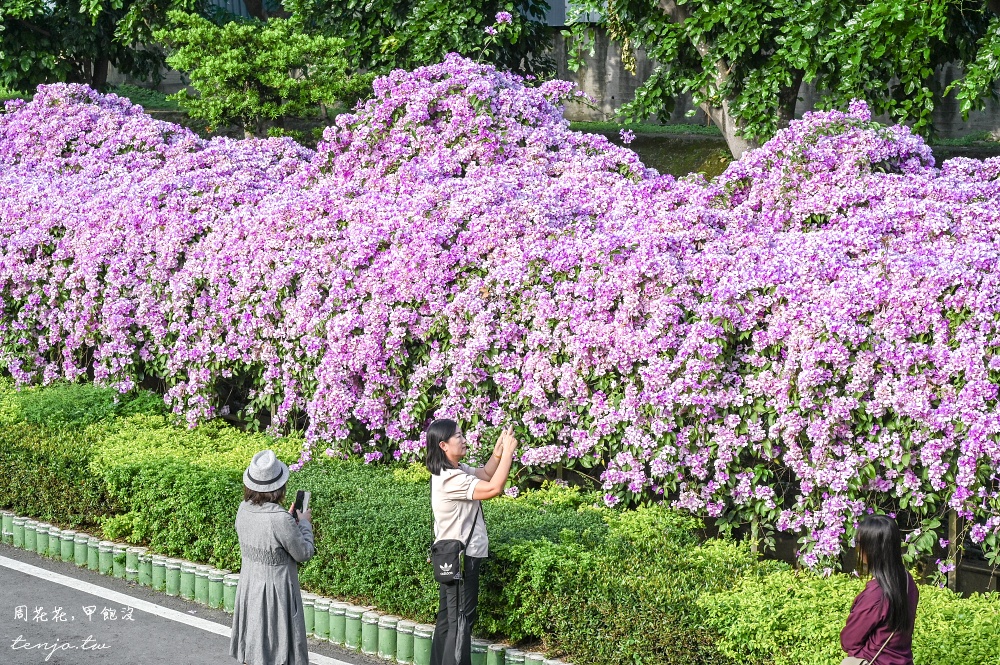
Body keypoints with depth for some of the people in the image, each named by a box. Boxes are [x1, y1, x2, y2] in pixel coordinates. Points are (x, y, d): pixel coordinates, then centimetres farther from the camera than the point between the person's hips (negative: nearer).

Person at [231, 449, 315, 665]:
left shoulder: (243, 510, -7)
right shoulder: (280, 519, -28)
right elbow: (304, 553, -14)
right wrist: (304, 523, 0)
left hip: (249, 587, 7)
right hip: (276, 589, -7)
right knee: (277, 647, 7)